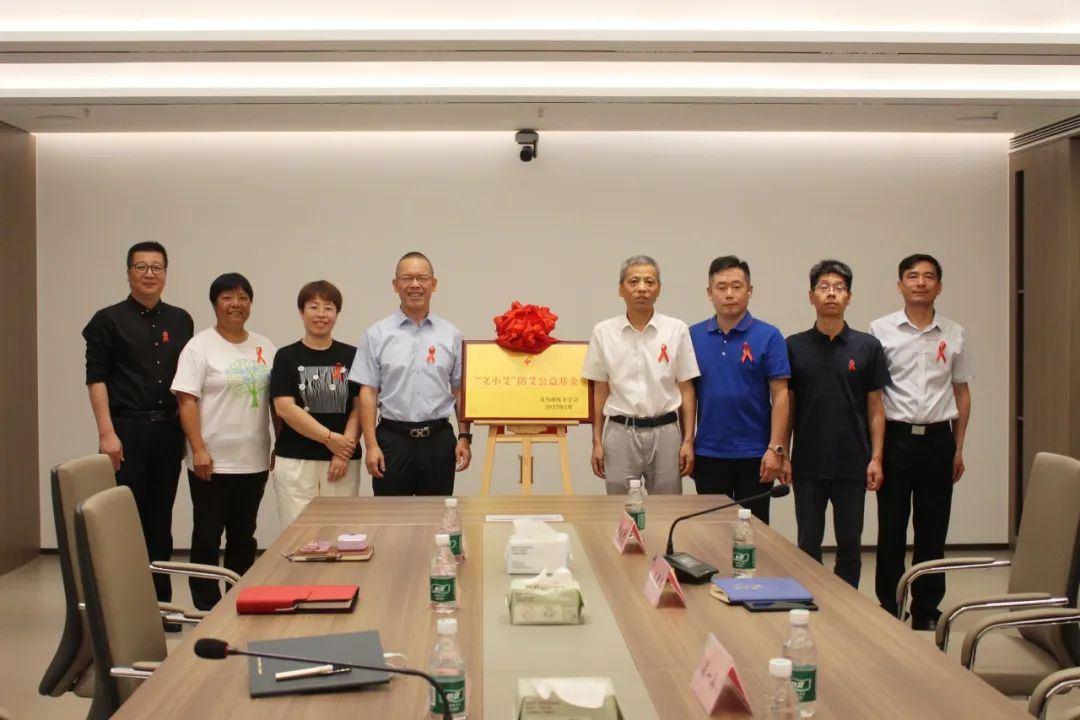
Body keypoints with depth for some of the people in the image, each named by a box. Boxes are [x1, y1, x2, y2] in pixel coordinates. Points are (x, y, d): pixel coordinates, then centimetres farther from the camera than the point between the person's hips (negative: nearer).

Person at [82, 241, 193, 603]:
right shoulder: (109, 320, 1)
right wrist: (106, 433, -13)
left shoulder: (180, 321, 13)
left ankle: (159, 600, 16)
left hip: (168, 431, 4)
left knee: (160, 518, 9)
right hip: (126, 430, -4)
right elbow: (96, 379, -4)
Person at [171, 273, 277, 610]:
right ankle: (207, 607, 14)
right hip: (212, 462, -5)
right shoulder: (200, 347, -5)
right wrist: (198, 450, -17)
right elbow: (187, 401, -10)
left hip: (254, 461, 5)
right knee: (208, 536, 4)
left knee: (244, 537, 13)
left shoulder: (264, 348, 10)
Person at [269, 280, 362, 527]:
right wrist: (329, 438, -10)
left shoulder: (351, 356, 8)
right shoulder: (287, 357, 5)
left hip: (343, 461, 1)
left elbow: (359, 408, 4)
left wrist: (344, 452, -8)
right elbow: (284, 408, -4)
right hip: (295, 460, -1)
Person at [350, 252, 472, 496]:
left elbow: (460, 391, 8)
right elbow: (367, 392, -2)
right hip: (393, 439, -1)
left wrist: (465, 437, 0)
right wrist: (371, 445, -8)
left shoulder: (451, 335, 6)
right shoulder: (377, 334, 1)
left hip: (439, 439, 2)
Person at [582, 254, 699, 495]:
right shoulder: (603, 332, 2)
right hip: (620, 433, 0)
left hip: (665, 432, 0)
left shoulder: (677, 330, 1)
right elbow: (599, 392, 6)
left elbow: (686, 389, 3)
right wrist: (597, 442, 2)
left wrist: (688, 440, -3)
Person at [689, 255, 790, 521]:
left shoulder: (768, 337, -5)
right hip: (708, 453, 2)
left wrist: (776, 448, -14)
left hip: (754, 453, -2)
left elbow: (780, 396, -7)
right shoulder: (694, 336, 4)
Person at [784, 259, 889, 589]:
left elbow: (875, 407, 2)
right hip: (808, 465, 0)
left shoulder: (867, 346, 1)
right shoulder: (794, 347, 2)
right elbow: (786, 406, 5)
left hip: (852, 463, 0)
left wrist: (876, 458, -5)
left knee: (849, 545, 8)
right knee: (808, 545, 6)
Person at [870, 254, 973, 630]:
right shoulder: (881, 330, -1)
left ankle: (926, 610, 19)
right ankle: (889, 609, 14)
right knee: (891, 529, 3)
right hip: (895, 437, -2)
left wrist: (959, 448, 10)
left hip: (938, 439, 2)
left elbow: (961, 392, 13)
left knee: (932, 530, 8)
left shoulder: (954, 335, 7)